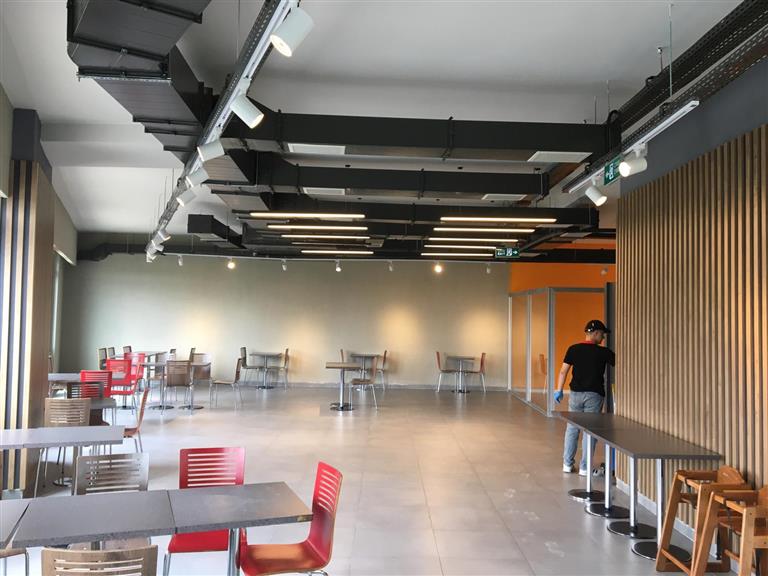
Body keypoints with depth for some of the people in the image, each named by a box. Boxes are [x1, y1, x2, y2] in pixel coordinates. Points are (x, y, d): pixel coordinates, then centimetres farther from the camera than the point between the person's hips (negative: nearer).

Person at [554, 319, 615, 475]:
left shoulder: (573, 349, -2)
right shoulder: (603, 352, -9)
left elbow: (563, 371, -2)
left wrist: (559, 390, 5)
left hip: (576, 393, 3)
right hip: (594, 395, -3)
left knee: (572, 428, 13)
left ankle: (567, 464, 17)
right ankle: (584, 467, 8)